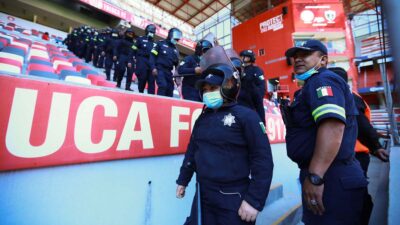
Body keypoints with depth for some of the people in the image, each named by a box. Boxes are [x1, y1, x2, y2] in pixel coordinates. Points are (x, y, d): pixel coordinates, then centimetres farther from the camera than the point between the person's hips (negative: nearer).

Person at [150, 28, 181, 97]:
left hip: (168, 71, 6)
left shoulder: (175, 50, 21)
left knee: (170, 89, 0)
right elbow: (152, 55, -2)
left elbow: (176, 63, 23)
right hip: (160, 69, -6)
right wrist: (153, 67, -15)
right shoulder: (161, 44, 5)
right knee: (163, 86, -24)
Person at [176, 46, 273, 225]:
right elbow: (192, 151, 12)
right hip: (203, 195, 6)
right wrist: (183, 180, 17)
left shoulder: (245, 116, -12)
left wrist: (254, 200, -16)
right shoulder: (203, 118, 5)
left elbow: (263, 160, -14)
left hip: (233, 199, -5)